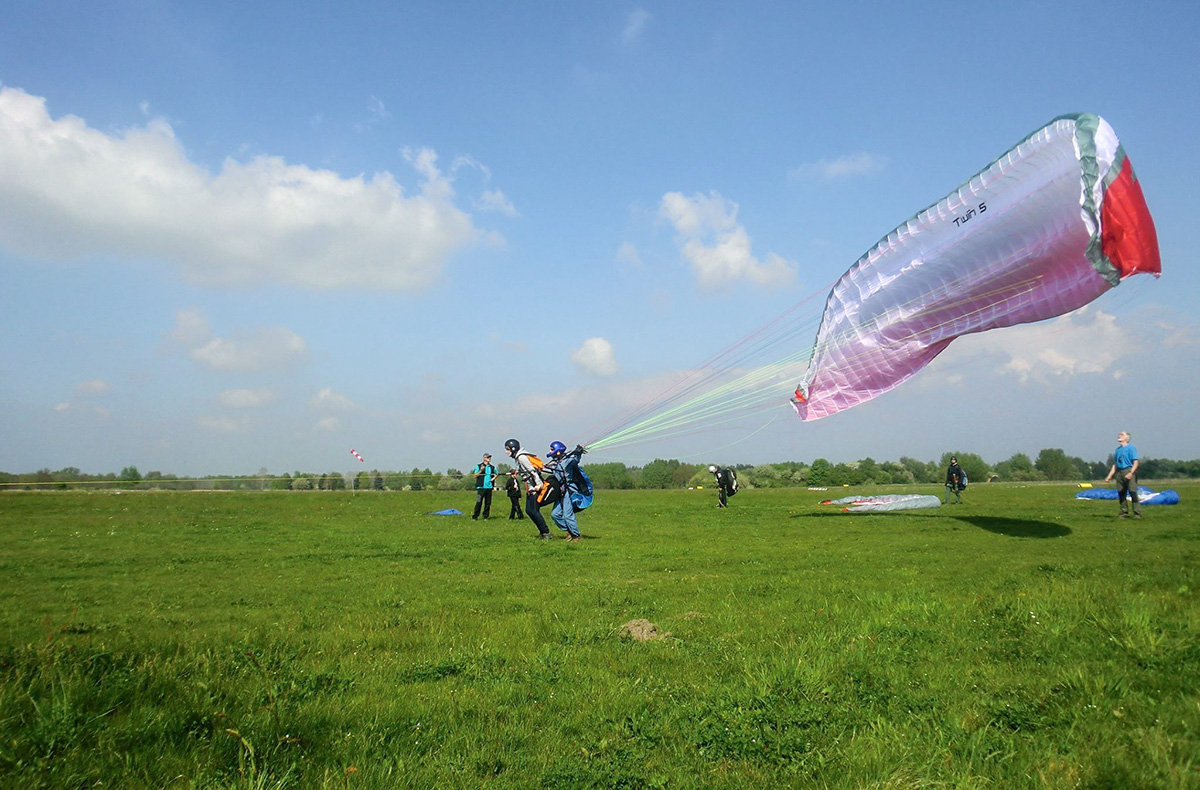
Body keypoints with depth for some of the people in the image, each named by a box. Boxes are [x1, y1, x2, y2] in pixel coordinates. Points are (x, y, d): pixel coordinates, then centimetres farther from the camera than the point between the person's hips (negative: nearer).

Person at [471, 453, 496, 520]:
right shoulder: (478, 466, 3)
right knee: (479, 502, -8)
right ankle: (475, 516, -3)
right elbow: (475, 475, -1)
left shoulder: (492, 467, 13)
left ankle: (486, 516, 11)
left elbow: (496, 474, 28)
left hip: (489, 487, 4)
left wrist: (494, 478, 6)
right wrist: (481, 470, -15)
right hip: (481, 487, -4)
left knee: (488, 502, 4)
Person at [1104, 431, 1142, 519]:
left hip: (1129, 471, -7)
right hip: (1119, 472, 7)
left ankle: (1137, 513, -7)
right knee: (1121, 493, 7)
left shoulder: (1131, 448, -2)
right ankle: (1124, 513, 14)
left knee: (1133, 493, -9)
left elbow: (1135, 463, -9)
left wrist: (1131, 473, -22)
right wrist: (1109, 476, 16)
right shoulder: (1117, 450, 18)